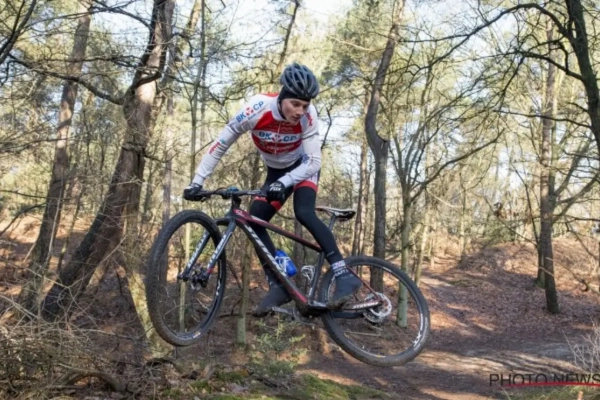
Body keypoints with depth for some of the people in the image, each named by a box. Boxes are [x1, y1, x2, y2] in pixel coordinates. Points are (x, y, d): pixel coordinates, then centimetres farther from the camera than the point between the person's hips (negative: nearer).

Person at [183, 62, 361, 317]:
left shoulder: (308, 116, -30)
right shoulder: (257, 110, -29)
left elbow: (313, 161, -28)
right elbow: (220, 145, -22)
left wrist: (284, 183, -44)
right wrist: (197, 182, -25)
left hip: (303, 167, -3)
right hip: (276, 172, 3)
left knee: (304, 213, -29)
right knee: (254, 221, -12)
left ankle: (344, 275, -26)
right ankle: (278, 287, -4)